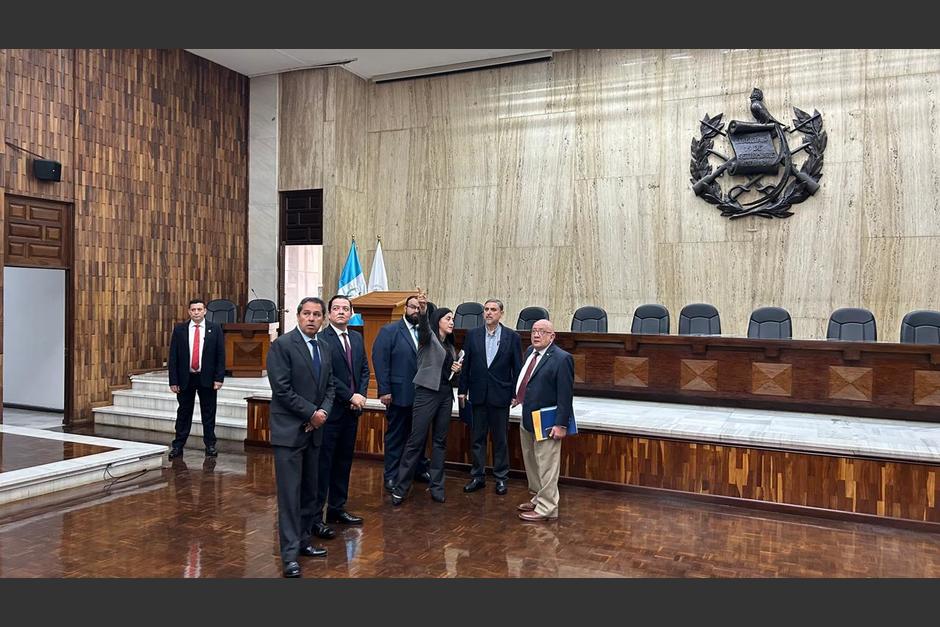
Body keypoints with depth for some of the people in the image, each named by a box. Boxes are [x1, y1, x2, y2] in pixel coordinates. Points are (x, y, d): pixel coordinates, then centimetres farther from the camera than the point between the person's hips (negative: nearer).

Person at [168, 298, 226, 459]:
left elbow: (221, 355, -1)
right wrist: (173, 380, -4)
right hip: (185, 378, 1)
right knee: (184, 412, 8)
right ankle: (178, 445, 17)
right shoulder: (179, 329, 2)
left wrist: (219, 378, -8)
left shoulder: (215, 329, 0)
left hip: (207, 378, -1)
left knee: (208, 413, 7)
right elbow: (173, 356, 1)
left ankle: (210, 445, 17)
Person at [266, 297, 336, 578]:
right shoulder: (282, 345, -10)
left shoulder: (324, 349, 11)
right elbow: (282, 388, -16)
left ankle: (303, 541, 25)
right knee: (290, 492, -3)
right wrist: (311, 413, -13)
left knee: (309, 491, 12)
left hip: (314, 429, 7)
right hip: (289, 430, -7)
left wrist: (323, 412, -6)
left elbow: (330, 386, 13)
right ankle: (290, 554, 4)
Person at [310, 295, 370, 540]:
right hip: (331, 410, -7)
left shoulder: (357, 338, 12)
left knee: (344, 462, 14)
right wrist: (350, 396, -15)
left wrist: (361, 395, -1)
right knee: (323, 463, -3)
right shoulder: (321, 339, -12)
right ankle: (315, 517, 4)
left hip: (352, 410, 7)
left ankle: (337, 509, 26)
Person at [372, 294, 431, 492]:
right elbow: (380, 361, -9)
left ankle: (420, 469, 30)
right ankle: (392, 476, 17)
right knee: (396, 436, 7)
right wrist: (384, 391, -14)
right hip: (399, 394, -4)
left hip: (421, 394, 4)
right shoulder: (389, 331, -4)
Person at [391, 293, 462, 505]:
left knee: (440, 441, 8)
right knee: (416, 440, -5)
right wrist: (423, 310, -48)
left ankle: (436, 486, 16)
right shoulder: (428, 337, -2)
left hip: (446, 394, 7)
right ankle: (401, 487, 3)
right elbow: (424, 326, -27)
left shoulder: (450, 345, 18)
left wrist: (457, 370, 2)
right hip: (427, 392, -7)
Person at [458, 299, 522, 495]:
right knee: (478, 438, 10)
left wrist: (516, 394, -5)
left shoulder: (512, 337, -2)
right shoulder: (472, 335, 3)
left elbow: (517, 368, -1)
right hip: (478, 394, 2)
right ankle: (478, 476, 21)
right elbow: (466, 364, 5)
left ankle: (501, 477, 20)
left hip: (500, 396, -2)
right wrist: (462, 390, 2)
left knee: (500, 439, 8)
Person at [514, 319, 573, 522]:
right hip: (527, 420, 9)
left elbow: (565, 395, -17)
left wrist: (561, 424, -19)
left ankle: (546, 509, 11)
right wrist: (520, 397, 10)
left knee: (546, 467, 0)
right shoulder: (530, 352, 8)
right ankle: (537, 499, 36)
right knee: (531, 464, 20)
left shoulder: (562, 359, -16)